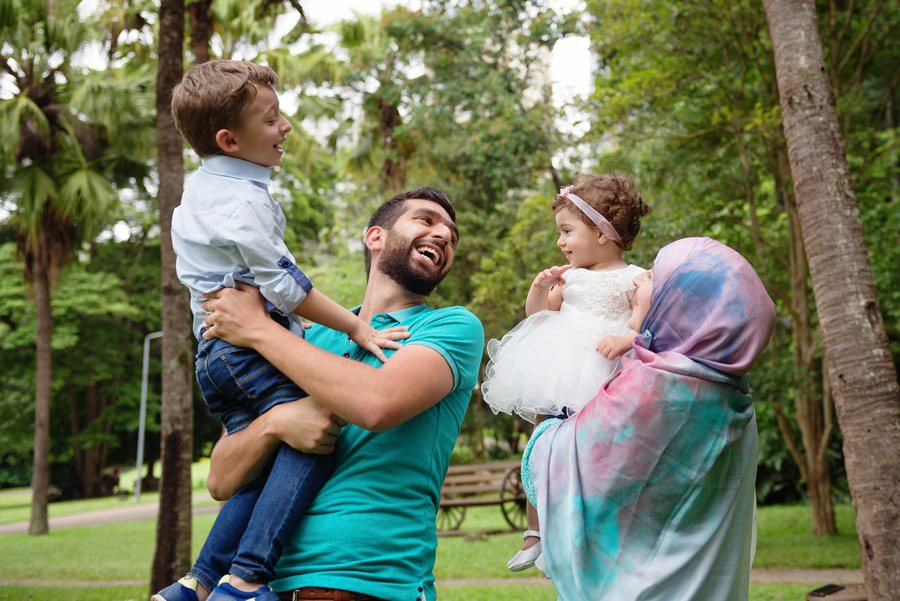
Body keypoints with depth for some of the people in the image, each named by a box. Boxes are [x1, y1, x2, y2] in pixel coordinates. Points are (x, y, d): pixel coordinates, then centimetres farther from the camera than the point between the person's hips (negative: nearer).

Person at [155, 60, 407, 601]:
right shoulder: (243, 201, -12)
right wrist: (357, 327, -9)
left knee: (264, 469, 8)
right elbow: (284, 288, -15)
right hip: (250, 345, -10)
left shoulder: (202, 187, 20)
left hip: (217, 350, 10)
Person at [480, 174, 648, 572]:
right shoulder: (569, 275, 10)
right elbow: (538, 313, 20)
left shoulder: (633, 280, -4)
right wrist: (540, 288, 2)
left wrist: (626, 339, -25)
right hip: (556, 374, 5)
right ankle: (535, 532, 22)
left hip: (602, 380, -5)